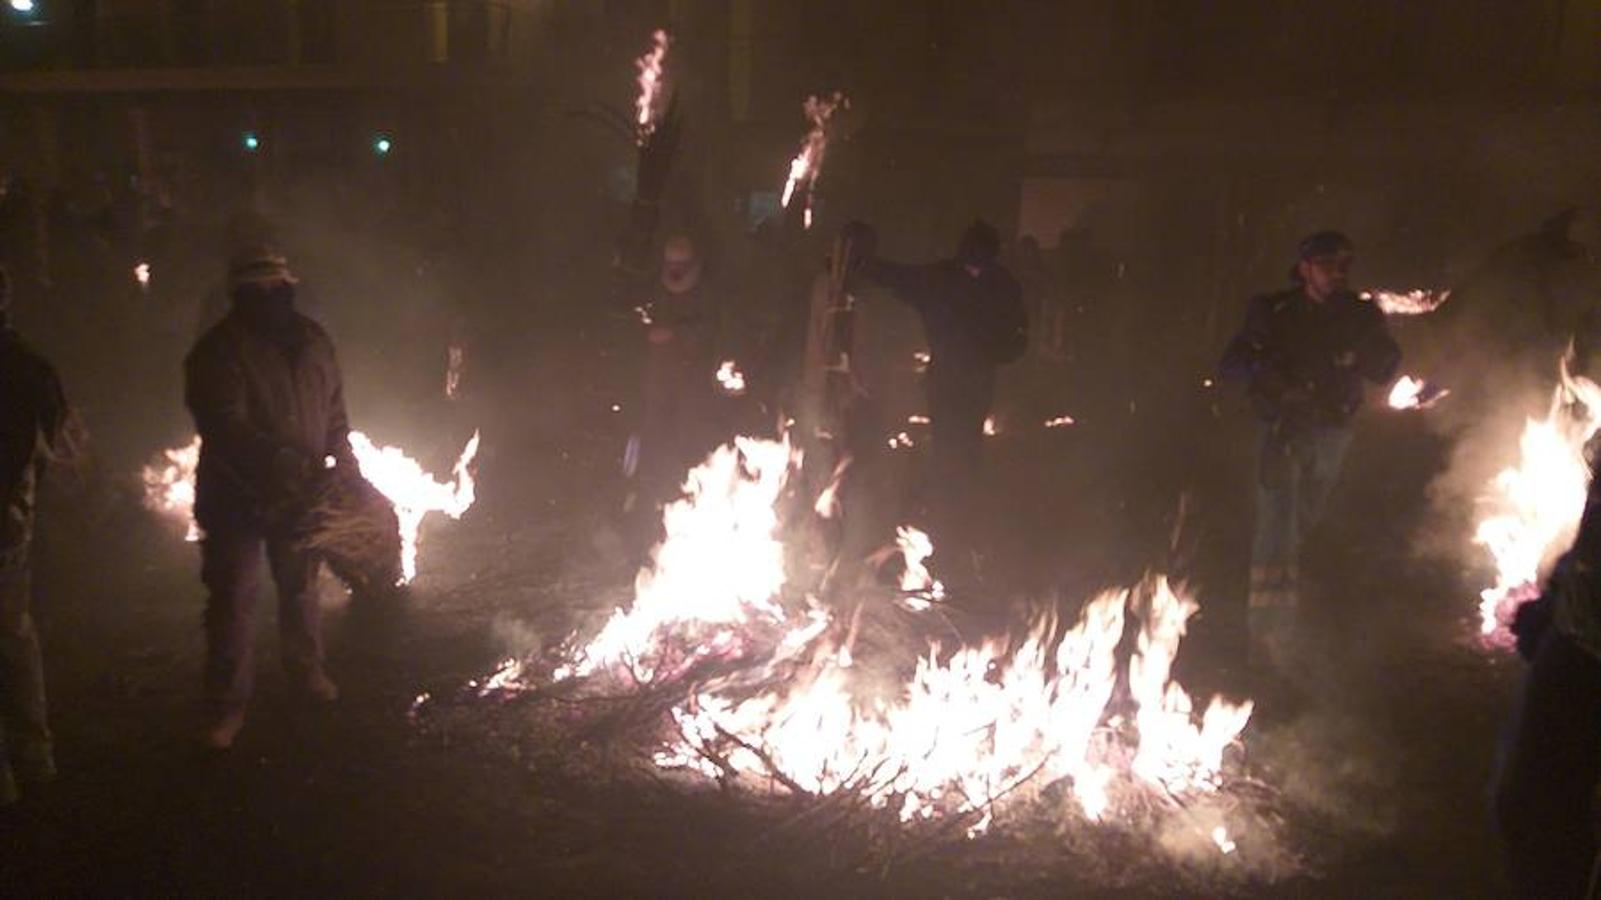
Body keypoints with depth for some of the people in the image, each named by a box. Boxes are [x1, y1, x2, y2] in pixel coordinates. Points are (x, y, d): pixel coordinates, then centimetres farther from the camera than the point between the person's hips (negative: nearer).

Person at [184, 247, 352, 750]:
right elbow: (226, 425, -27)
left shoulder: (313, 342, 2)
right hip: (237, 496, -5)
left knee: (300, 585, 20)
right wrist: (281, 460, -38)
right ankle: (227, 707, 12)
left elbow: (334, 413, 10)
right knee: (233, 599, 1)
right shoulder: (219, 352, -17)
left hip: (299, 496, 5)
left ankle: (307, 670, 41)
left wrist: (344, 464, 2)